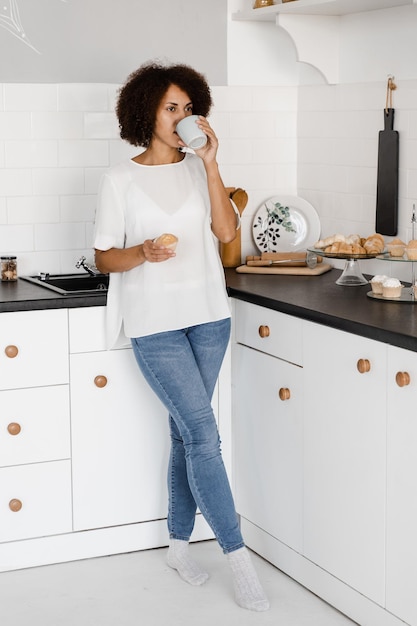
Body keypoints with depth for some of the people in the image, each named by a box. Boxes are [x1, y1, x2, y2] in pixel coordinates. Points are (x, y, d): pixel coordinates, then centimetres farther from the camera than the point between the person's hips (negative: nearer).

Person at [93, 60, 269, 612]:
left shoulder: (200, 169, 6)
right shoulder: (121, 181, -3)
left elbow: (227, 232, -7)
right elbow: (105, 258, 0)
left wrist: (210, 164, -12)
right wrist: (143, 253, -20)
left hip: (209, 317, 4)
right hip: (156, 324, -4)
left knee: (188, 433, 10)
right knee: (204, 433, -9)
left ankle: (179, 544, 24)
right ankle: (239, 558, -1)